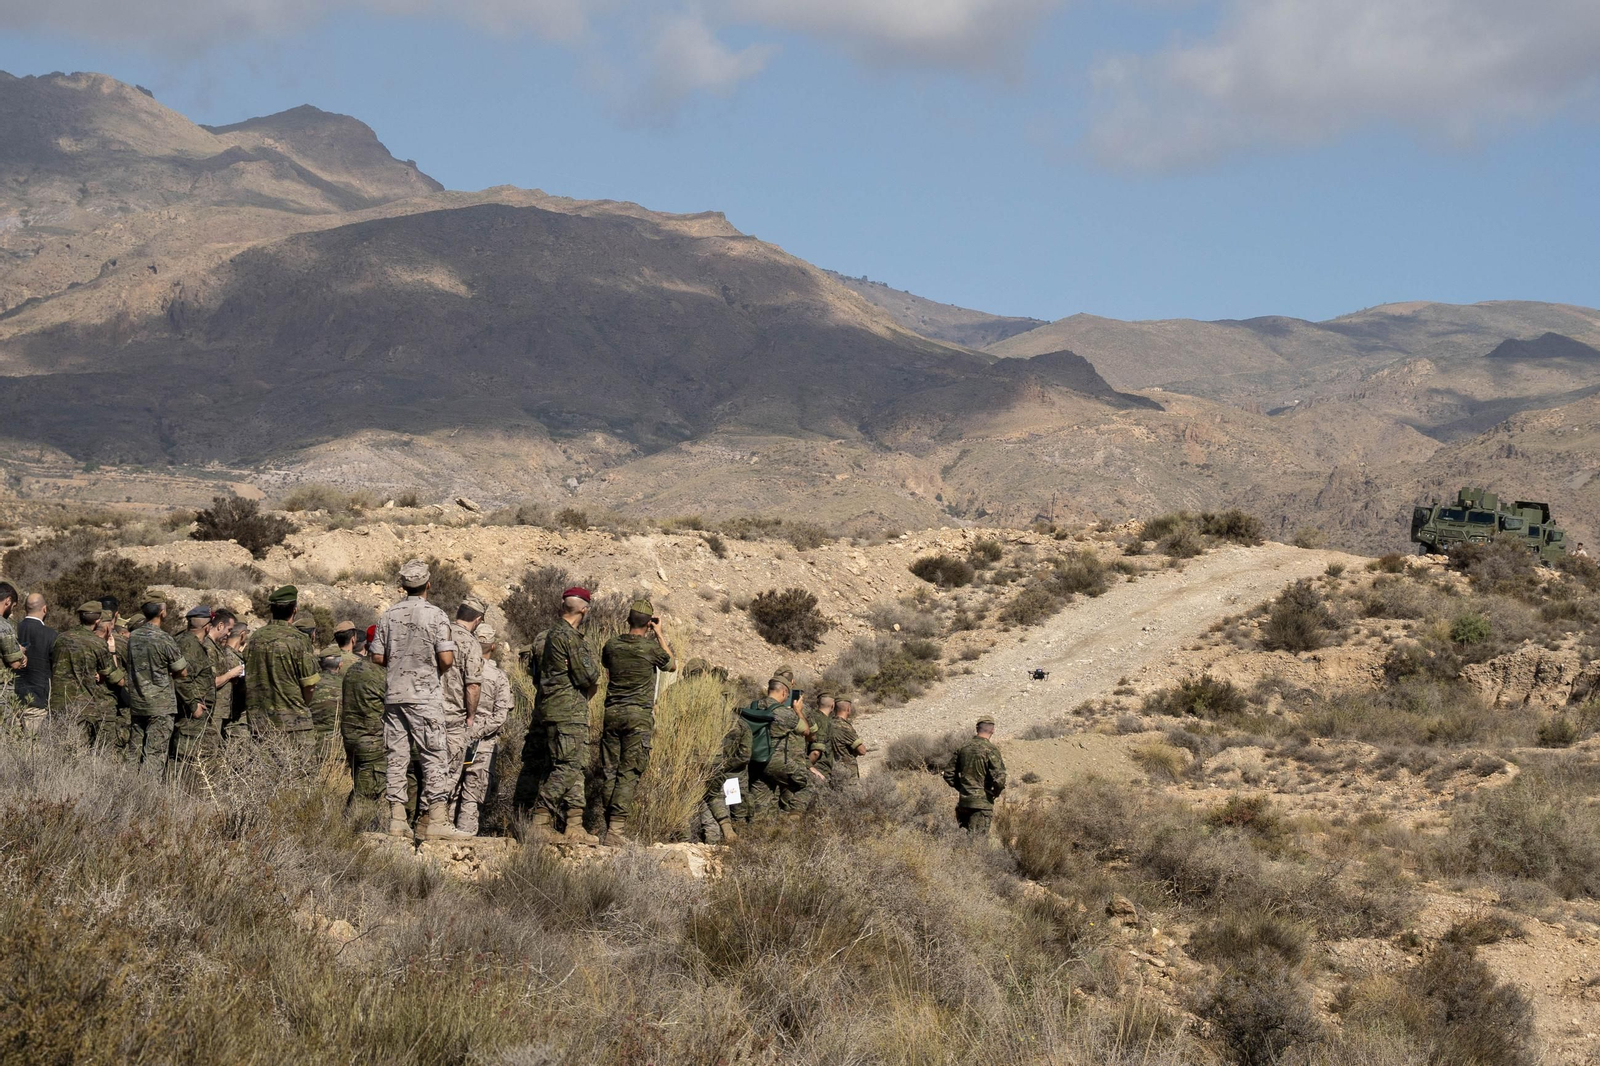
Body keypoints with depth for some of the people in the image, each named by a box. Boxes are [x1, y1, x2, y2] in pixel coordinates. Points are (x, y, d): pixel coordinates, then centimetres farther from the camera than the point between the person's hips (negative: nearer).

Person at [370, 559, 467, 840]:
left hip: (394, 694, 4)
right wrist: (436, 669, 7)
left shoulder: (388, 616, 5)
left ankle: (396, 819, 6)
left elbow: (377, 657, 5)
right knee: (433, 757, -2)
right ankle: (435, 820, -8)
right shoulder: (435, 616, -9)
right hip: (425, 696, -4)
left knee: (395, 756, 8)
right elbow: (446, 659, -15)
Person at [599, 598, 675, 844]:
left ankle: (608, 825, 9)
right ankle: (617, 828, -13)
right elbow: (670, 664, 13)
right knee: (629, 773, -5)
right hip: (639, 715, -4)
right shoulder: (650, 648, -7)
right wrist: (659, 634, 17)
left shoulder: (612, 645, 4)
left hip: (612, 713, 4)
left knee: (609, 772, 8)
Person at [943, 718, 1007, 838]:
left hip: (963, 801, 6)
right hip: (982, 802, -6)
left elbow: (949, 774, 13)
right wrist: (996, 792, -1)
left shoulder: (963, 748, 7)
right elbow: (999, 778, -20)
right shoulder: (990, 750, -11)